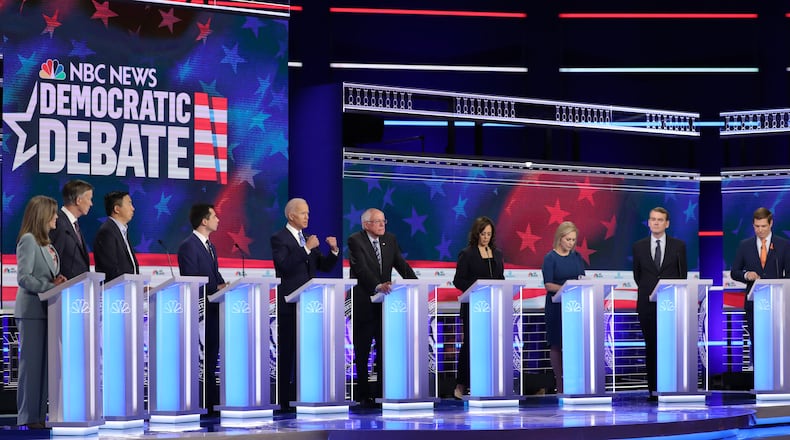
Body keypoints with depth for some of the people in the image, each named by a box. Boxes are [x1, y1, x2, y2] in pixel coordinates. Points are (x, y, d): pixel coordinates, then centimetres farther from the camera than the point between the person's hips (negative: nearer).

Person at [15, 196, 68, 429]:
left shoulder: (46, 243, 16)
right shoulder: (28, 240, -10)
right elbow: (23, 277, -17)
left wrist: (57, 281, 3)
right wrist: (50, 286, -20)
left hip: (45, 309, 9)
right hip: (32, 310, -9)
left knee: (43, 363, 9)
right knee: (31, 362, -7)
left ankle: (39, 414, 12)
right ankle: (28, 417, -4)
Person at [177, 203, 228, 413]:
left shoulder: (209, 246, 17)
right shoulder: (188, 246, -12)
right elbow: (191, 281, -18)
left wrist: (224, 286, -1)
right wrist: (216, 288, -18)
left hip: (213, 309, 9)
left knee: (211, 357, 10)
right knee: (200, 358, -6)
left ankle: (212, 401, 14)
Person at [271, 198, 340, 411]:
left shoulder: (307, 240, 16)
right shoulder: (279, 238, -5)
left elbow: (325, 266, 15)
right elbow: (284, 265, -20)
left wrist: (334, 250, -3)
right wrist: (307, 249, -22)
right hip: (289, 305, -6)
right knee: (287, 351, -2)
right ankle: (286, 399, 0)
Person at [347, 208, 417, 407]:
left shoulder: (390, 240, 10)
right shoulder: (355, 241, -9)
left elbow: (401, 264, 4)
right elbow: (361, 268, -22)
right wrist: (378, 286, -37)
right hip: (363, 304, -5)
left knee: (385, 350, 4)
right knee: (362, 352, 3)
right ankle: (364, 395, 9)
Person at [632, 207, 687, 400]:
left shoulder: (678, 246, 6)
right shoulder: (639, 246, 9)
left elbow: (683, 274, 8)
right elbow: (637, 274, 15)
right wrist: (647, 291, 7)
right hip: (647, 304, 1)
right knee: (651, 346, 2)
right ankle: (653, 389, 4)